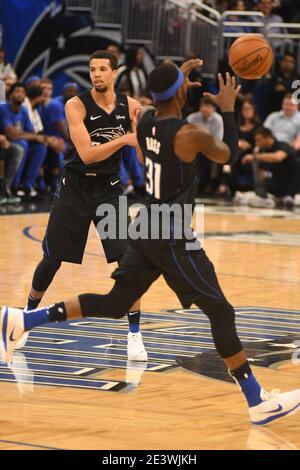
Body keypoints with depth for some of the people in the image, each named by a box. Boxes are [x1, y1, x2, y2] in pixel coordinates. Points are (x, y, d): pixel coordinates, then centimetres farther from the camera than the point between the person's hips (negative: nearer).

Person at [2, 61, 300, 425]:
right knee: (221, 313, 0)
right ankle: (258, 403, 4)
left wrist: (177, 79, 30)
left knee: (114, 304, 15)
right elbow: (229, 155, 0)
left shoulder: (144, 120, 0)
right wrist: (228, 109, 10)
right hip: (174, 238, -7)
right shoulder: (190, 135, -21)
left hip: (146, 228, 7)